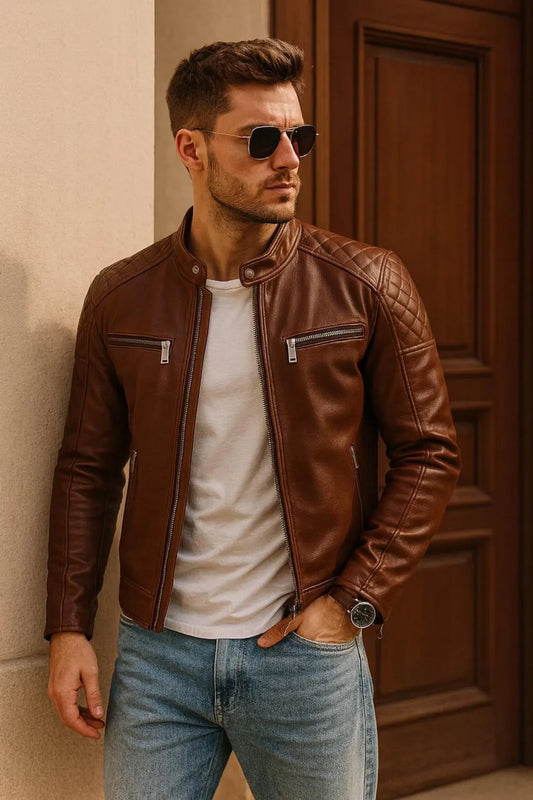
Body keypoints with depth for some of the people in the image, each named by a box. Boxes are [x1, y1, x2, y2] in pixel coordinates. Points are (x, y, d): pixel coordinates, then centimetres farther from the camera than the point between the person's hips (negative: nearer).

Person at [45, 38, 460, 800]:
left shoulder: (366, 286, -5)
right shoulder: (120, 298, 0)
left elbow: (428, 452, -1)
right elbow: (88, 469, 5)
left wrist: (356, 599, -8)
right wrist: (68, 628, -1)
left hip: (307, 653, -1)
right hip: (156, 655, 1)